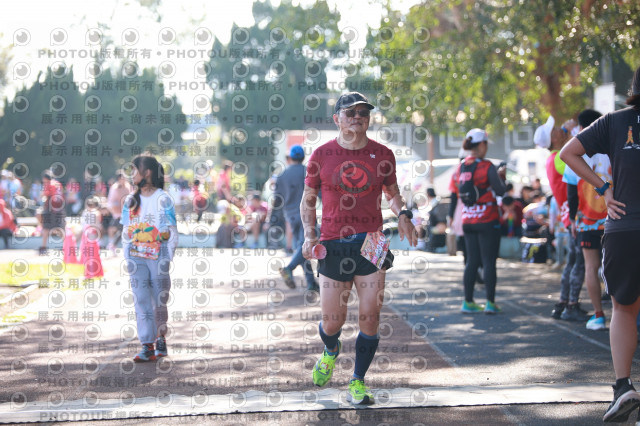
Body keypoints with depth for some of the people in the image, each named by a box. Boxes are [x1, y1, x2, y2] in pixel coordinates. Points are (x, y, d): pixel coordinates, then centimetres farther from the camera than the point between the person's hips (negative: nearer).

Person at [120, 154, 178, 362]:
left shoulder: (163, 199, -2)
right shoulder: (131, 200, 11)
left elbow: (172, 232, -2)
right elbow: (126, 232, 14)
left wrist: (167, 259, -8)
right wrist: (127, 258, 5)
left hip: (158, 258, -3)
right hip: (137, 259, 3)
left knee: (159, 301, 6)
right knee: (141, 302, -5)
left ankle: (161, 339, 25)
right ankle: (147, 347, -6)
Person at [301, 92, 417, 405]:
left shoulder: (382, 155, 4)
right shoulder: (322, 155, 2)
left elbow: (393, 193, 18)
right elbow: (308, 200, 10)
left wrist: (402, 215, -3)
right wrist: (309, 235, -4)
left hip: (371, 244, 1)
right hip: (332, 246, -1)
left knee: (370, 319, -3)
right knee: (332, 323, 3)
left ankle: (358, 383, 14)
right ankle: (331, 351, 39)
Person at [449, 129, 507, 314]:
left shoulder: (460, 168, 6)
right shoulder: (487, 166, -11)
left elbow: (454, 195, 10)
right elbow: (500, 190, -12)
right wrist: (501, 175, 3)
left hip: (468, 221, 5)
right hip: (488, 221, -5)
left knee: (472, 261, 11)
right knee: (489, 261, -1)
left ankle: (468, 302, 11)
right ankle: (490, 302, -1)